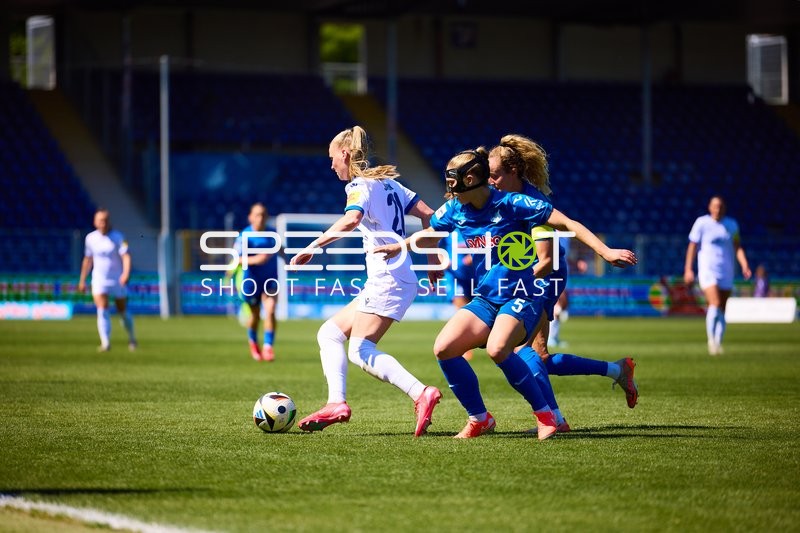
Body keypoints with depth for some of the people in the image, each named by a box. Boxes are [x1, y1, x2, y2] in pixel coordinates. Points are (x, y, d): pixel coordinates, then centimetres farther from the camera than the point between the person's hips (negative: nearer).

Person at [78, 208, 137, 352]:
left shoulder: (117, 237, -9)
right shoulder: (90, 238, 2)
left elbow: (126, 256, -20)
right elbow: (87, 260, 14)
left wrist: (126, 273, -38)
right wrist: (82, 280, 16)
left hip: (118, 280, -1)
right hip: (99, 281, 1)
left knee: (123, 312, 9)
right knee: (102, 310, -17)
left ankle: (131, 339, 32)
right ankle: (105, 343, -20)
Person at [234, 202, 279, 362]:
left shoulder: (272, 233, 0)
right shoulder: (245, 236, -14)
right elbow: (237, 259, -23)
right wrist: (254, 260, -37)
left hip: (270, 280, 2)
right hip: (251, 281, -2)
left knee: (270, 312, -17)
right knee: (255, 314, 13)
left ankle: (268, 347, -13)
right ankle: (253, 342, 41)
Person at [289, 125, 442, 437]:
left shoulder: (360, 185, -6)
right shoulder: (388, 182, 20)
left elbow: (351, 219, -27)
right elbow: (427, 214, 19)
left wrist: (311, 248, -25)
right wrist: (432, 259, 23)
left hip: (388, 279, -10)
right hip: (385, 282, 10)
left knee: (361, 351, -18)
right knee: (329, 333, 10)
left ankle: (421, 394, -31)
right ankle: (337, 403, -4)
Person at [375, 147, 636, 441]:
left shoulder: (512, 205, -15)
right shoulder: (455, 210, 3)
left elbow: (566, 223, -15)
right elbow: (429, 234, 26)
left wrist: (606, 252, -22)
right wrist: (398, 247, 12)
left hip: (521, 298, -7)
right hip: (485, 299, 7)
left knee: (497, 348, -34)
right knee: (444, 348, -12)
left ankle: (544, 413, -15)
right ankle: (479, 419, 5)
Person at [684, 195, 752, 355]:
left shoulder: (732, 225, 8)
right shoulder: (702, 223, -2)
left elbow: (737, 247, 9)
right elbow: (692, 246, 0)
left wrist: (744, 265, -6)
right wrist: (688, 270, -5)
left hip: (726, 272, 4)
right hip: (708, 270, -4)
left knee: (721, 311, 4)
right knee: (715, 305, -20)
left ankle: (718, 344, 14)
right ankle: (711, 340, -6)